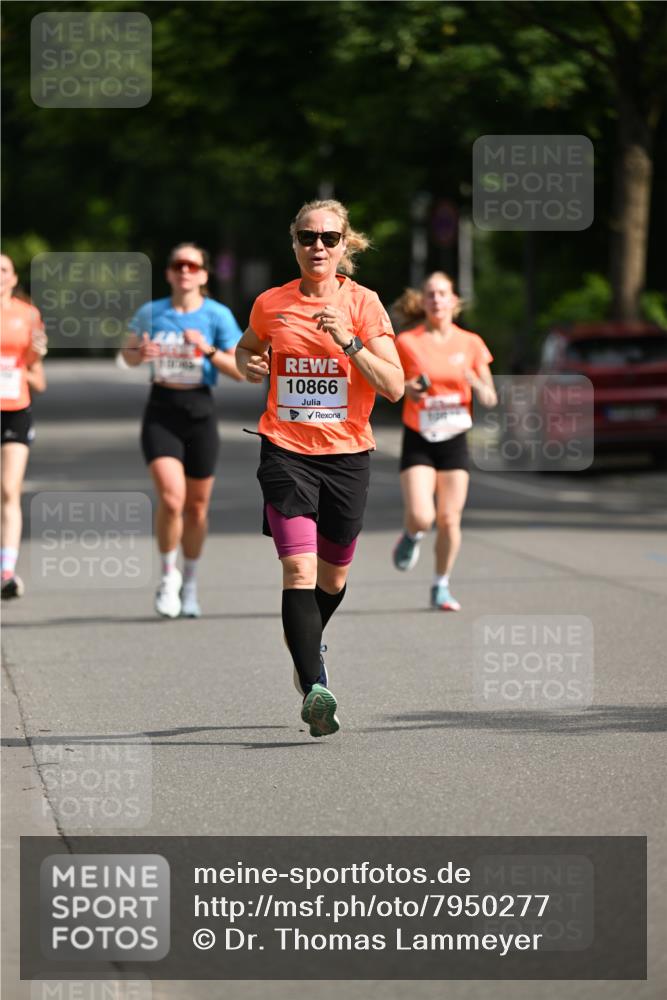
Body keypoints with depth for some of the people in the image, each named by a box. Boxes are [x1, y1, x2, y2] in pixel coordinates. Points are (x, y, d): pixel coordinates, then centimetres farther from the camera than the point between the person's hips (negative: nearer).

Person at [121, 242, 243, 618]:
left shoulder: (218, 315, -3)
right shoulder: (151, 313, 1)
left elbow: (240, 371, -4)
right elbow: (129, 352, 16)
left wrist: (209, 350, -19)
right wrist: (140, 353, -7)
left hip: (200, 410, 1)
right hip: (162, 411, -1)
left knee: (197, 506, 10)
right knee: (171, 498, -19)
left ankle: (190, 584, 31)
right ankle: (168, 575, 4)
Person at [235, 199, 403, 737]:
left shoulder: (363, 303, -3)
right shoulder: (271, 305, 1)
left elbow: (394, 386, -10)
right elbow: (246, 348, 23)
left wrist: (350, 343, -22)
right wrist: (249, 365, 1)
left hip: (347, 455, 1)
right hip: (286, 451, -1)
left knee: (333, 577, 15)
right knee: (299, 571, -18)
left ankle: (308, 643, 47)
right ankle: (315, 688, -25)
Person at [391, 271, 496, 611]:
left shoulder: (470, 344, 1)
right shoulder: (407, 343, -4)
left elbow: (490, 400, 4)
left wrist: (475, 383, -17)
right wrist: (406, 389, -15)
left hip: (454, 441, 2)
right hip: (418, 441, -2)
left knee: (450, 520, -1)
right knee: (421, 516, -17)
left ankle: (442, 586, 18)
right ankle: (412, 535, 21)